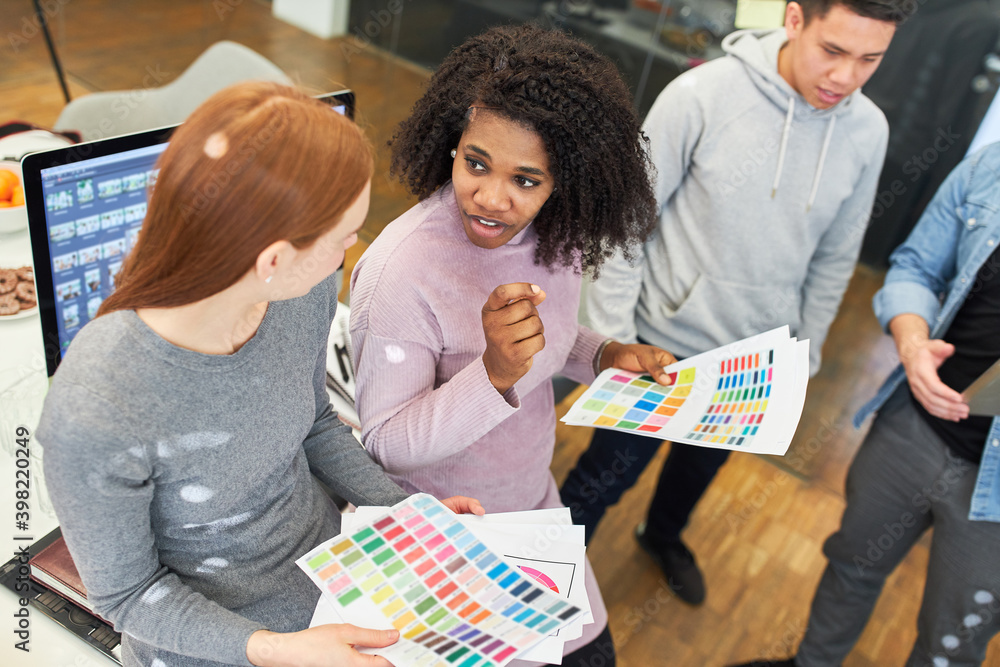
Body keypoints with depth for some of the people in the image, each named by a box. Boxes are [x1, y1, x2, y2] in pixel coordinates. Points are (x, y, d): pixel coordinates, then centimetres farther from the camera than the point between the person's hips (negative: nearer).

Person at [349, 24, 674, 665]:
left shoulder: (556, 232, -12)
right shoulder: (401, 272, -32)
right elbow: (385, 440, -26)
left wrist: (605, 355, -13)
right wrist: (495, 375, -42)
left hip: (531, 498, 6)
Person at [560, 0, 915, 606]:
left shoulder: (868, 131, -7)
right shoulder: (702, 95, -21)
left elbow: (835, 257, 5)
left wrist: (804, 354, 10)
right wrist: (613, 335, -14)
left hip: (756, 360, 5)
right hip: (663, 343, -4)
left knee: (703, 465, 27)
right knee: (608, 475, 9)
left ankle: (664, 536, 59)